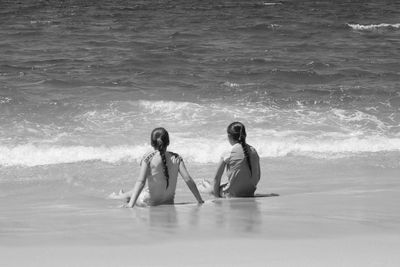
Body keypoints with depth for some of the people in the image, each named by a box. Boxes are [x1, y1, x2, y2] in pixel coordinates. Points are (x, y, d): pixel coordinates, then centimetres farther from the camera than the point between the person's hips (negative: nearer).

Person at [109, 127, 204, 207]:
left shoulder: (148, 158, -14)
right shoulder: (176, 158, -6)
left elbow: (141, 181, -22)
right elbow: (188, 179, -10)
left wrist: (131, 203, -26)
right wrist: (200, 201, -5)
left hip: (150, 202, -3)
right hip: (169, 202, 3)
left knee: (133, 193, 29)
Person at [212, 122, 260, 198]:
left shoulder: (227, 154, -11)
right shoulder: (253, 151, 1)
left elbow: (217, 178, -5)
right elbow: (258, 176, 8)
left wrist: (217, 196, 7)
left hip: (232, 195, -5)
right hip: (250, 194, 5)